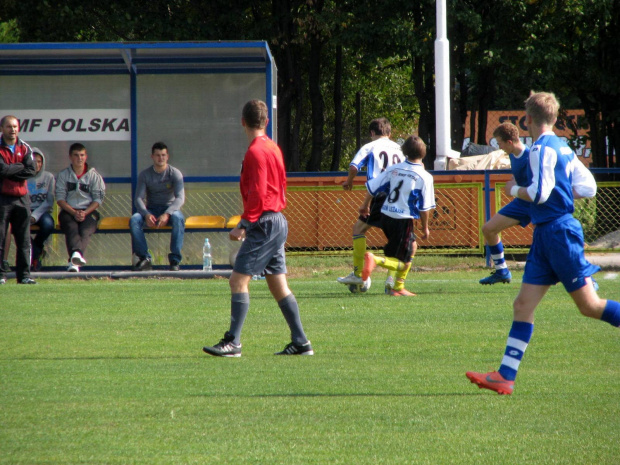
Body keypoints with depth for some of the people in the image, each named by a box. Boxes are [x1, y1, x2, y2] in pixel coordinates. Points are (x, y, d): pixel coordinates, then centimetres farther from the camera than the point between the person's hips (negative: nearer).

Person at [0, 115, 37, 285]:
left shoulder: (25, 148, 11)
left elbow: (31, 170, -3)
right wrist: (20, 167, -5)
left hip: (22, 197, 4)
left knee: (24, 239, 3)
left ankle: (24, 275, 6)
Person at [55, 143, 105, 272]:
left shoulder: (94, 175, 10)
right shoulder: (63, 175, 11)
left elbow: (98, 199, 5)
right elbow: (60, 198, 4)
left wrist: (85, 213, -12)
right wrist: (74, 213, -12)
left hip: (88, 211, 0)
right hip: (68, 211, 0)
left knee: (85, 231, -31)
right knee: (71, 229, -33)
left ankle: (74, 261, -56)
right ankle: (76, 253, -60)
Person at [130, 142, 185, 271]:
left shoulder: (175, 173, -4)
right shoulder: (145, 175, 2)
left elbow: (180, 198, -16)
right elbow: (139, 198, -6)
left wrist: (167, 214, -34)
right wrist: (146, 214, -28)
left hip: (170, 208, -2)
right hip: (151, 209, 2)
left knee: (178, 218, -37)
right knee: (134, 220, -29)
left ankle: (175, 260, -33)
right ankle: (145, 258, -24)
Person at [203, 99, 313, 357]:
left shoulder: (256, 152, -13)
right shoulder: (272, 147, 15)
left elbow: (257, 193, -20)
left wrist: (244, 225, -16)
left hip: (264, 223, -10)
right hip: (278, 222, 10)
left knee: (238, 280, -10)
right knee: (278, 285, 11)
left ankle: (233, 342, -14)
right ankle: (300, 342, 11)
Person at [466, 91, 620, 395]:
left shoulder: (542, 149, -13)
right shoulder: (562, 148, 14)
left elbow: (539, 194, -19)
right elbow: (588, 188, 14)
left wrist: (515, 190, -2)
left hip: (558, 233, -9)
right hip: (546, 235, 9)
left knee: (590, 306, -5)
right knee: (523, 306, 3)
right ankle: (505, 377, -1)